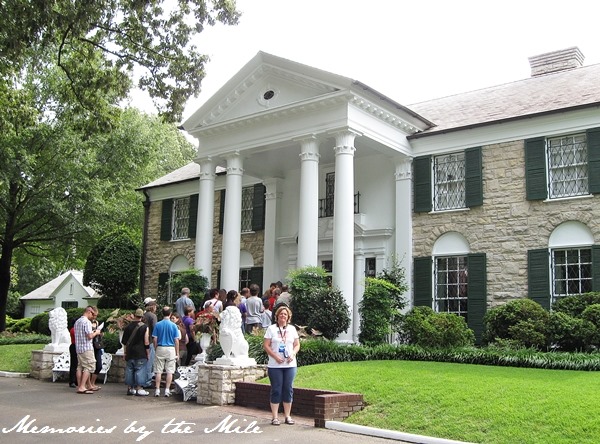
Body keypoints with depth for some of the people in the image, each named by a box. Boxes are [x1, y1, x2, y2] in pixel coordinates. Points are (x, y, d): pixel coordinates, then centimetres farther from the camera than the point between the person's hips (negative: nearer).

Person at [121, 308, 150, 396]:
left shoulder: (128, 326, 7)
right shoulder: (144, 327, -8)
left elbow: (124, 341, 11)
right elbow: (146, 342, -10)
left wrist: (125, 352, 19)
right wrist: (148, 353, -1)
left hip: (130, 353, 5)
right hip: (140, 353, -5)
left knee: (129, 369, 10)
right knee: (140, 370, -2)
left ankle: (130, 388, 16)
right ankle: (139, 389, -3)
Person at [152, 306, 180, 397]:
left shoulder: (157, 325, -2)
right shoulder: (173, 325, -5)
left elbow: (154, 339, -1)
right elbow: (176, 340, -3)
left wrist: (156, 349, 12)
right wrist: (177, 353, 4)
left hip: (160, 349, 1)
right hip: (171, 349, -1)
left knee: (158, 371, 7)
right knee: (169, 371, 4)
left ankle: (157, 390, 9)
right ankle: (167, 390, 4)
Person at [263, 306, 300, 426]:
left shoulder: (292, 329, 10)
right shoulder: (271, 328, 1)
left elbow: (297, 345, 11)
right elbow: (266, 345, -3)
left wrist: (293, 354, -8)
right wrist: (275, 357, -14)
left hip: (290, 365, 3)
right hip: (275, 366, -3)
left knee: (288, 389, 5)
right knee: (276, 390, -1)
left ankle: (288, 416, 14)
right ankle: (275, 417, 6)